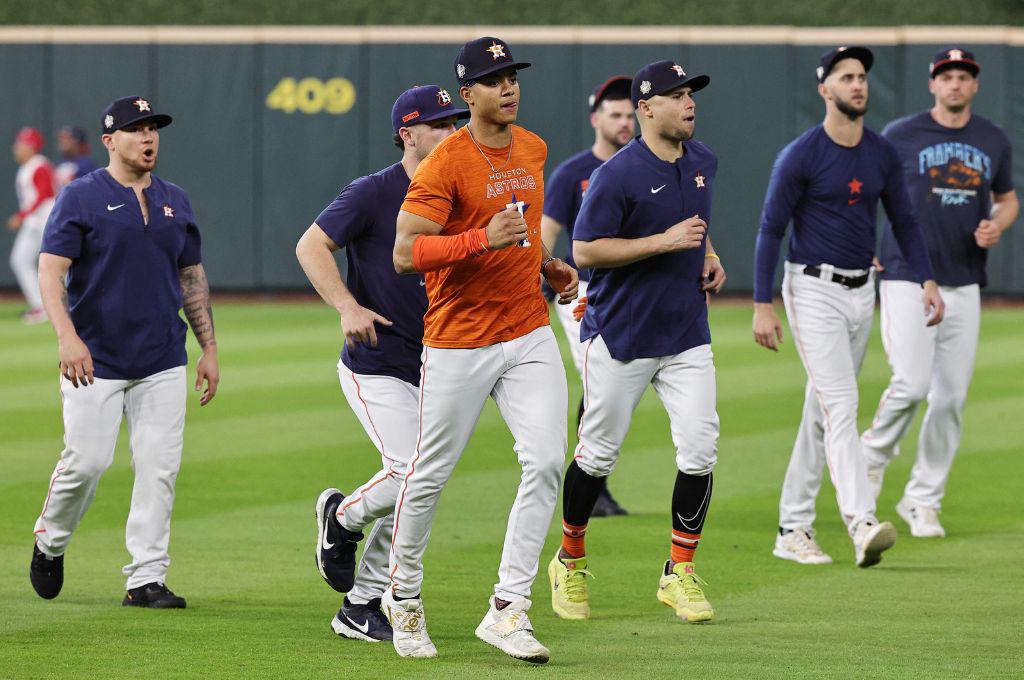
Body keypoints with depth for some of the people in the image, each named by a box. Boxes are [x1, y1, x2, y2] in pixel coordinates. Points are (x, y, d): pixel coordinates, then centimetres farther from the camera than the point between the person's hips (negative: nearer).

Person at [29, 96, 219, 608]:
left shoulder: (174, 201, 12)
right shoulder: (81, 198, -4)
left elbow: (192, 277, 18)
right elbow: (51, 271, -11)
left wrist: (209, 347, 12)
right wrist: (67, 337, -25)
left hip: (162, 362, 4)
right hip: (94, 362, -4)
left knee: (159, 469, -3)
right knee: (86, 462, -7)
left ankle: (146, 579, 2)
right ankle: (49, 542, 20)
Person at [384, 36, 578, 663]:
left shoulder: (534, 150, 10)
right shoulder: (445, 164, -13)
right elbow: (406, 253, -19)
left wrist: (549, 266, 14)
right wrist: (484, 240, -29)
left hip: (530, 335, 5)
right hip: (458, 345, -5)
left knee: (546, 462, -10)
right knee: (431, 475, 6)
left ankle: (508, 609, -6)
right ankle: (404, 596, 29)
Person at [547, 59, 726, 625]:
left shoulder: (703, 161, 7)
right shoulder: (618, 174, -16)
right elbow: (584, 250, -17)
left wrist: (709, 257, 8)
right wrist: (666, 242, -22)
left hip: (687, 334, 5)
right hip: (621, 337, -5)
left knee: (699, 451, -7)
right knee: (598, 456, 6)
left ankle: (680, 574, 6)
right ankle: (569, 562, 27)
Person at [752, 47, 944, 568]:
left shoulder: (882, 154, 6)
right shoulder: (801, 155, -11)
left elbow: (903, 221, 14)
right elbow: (771, 229, -9)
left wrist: (928, 280, 2)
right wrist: (762, 305, -13)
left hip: (861, 291, 7)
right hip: (813, 291, -7)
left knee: (822, 411, 11)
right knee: (840, 404, -18)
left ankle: (793, 529, 18)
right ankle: (862, 525, -29)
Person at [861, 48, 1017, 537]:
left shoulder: (993, 141, 9)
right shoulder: (901, 136, -2)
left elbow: (1007, 199, 23)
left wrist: (996, 226, 1)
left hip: (964, 285, 4)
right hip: (907, 280, -4)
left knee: (951, 397, 2)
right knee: (912, 383, -17)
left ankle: (922, 501, 14)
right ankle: (874, 455, 12)